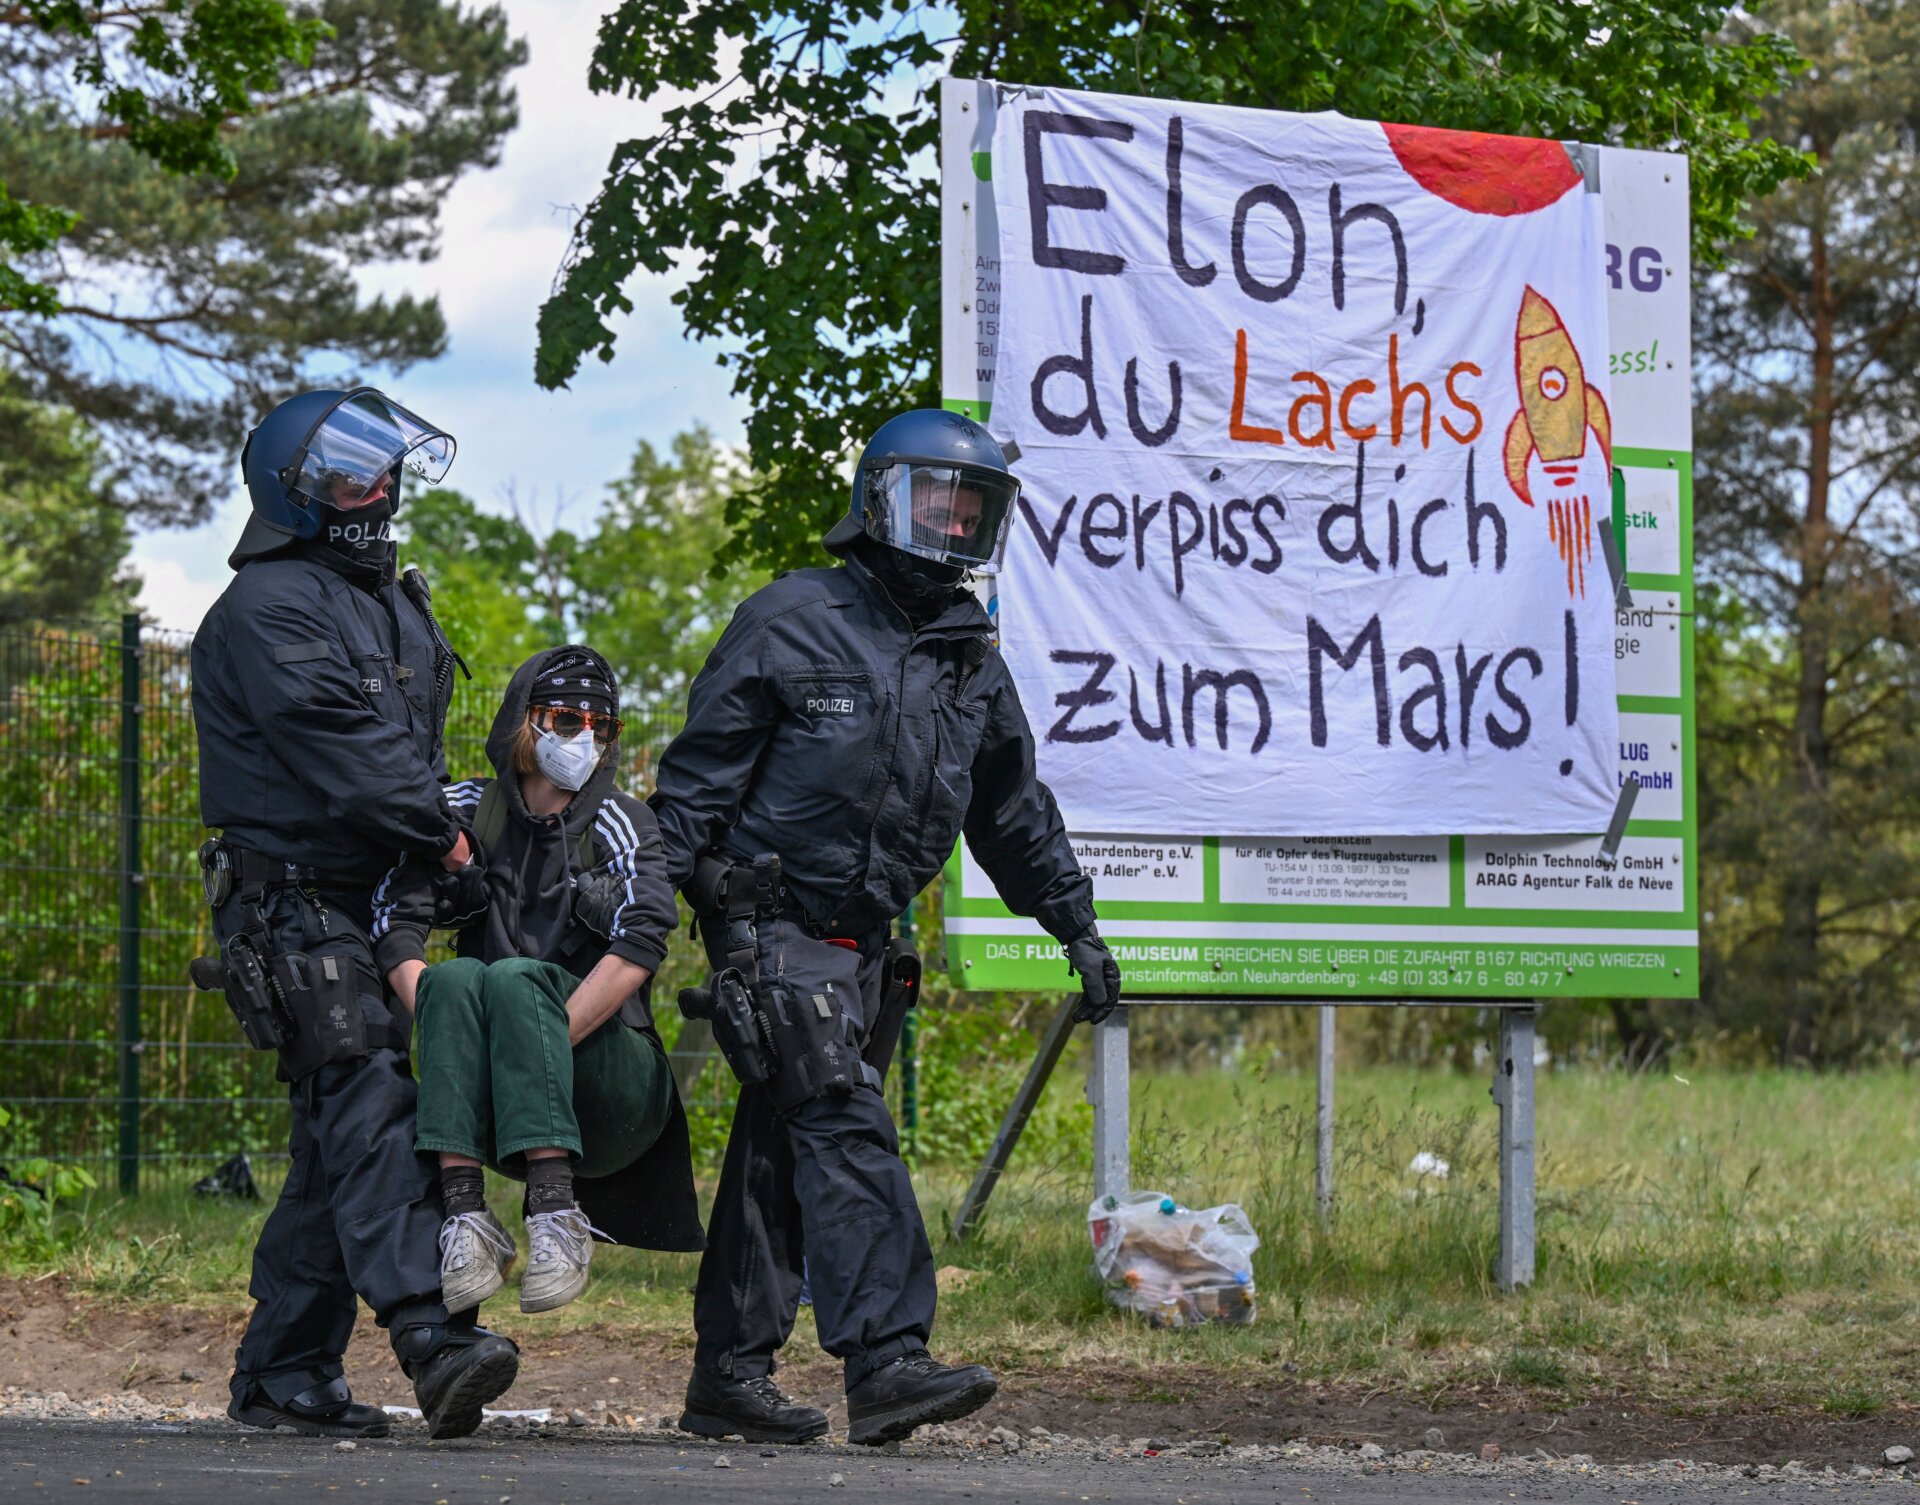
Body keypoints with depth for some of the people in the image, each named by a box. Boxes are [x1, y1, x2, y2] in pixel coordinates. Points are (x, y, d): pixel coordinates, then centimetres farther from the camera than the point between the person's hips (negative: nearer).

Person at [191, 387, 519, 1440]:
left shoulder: (396, 607, 23)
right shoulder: (270, 606, -8)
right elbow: (337, 744, -17)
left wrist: (440, 822, 10)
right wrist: (439, 835, -11)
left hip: (376, 900, 9)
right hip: (293, 905, -9)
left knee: (343, 1134, 7)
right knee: (368, 1108, -21)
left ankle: (281, 1374, 12)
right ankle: (429, 1334, -34)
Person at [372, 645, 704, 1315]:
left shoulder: (618, 822, 0)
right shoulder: (469, 812, 8)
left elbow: (641, 946, -15)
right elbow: (393, 918, -2)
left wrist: (545, 1041, -25)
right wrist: (441, 1028, -18)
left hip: (611, 1089, -2)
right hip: (493, 1109, 2)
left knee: (515, 978, -28)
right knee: (456, 978, -26)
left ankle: (556, 1213, -42)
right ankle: (466, 1215, -39)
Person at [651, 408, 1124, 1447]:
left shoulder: (970, 660, 14)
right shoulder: (792, 622, -6)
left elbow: (1012, 809, 25)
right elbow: (698, 773, -4)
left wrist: (1076, 927, 24)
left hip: (862, 937, 7)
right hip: (773, 923, -7)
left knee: (780, 1149, 9)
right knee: (843, 1125, -18)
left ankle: (728, 1373, 12)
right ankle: (884, 1361, -26)